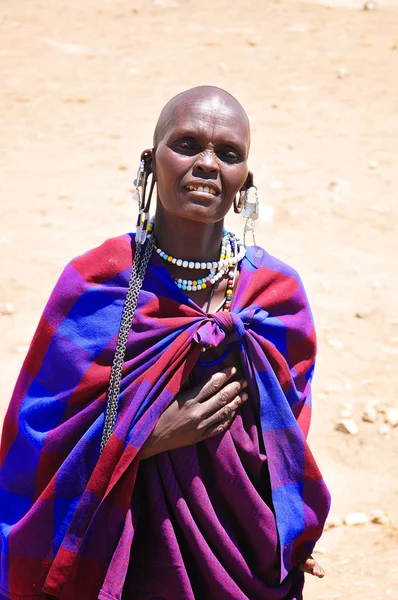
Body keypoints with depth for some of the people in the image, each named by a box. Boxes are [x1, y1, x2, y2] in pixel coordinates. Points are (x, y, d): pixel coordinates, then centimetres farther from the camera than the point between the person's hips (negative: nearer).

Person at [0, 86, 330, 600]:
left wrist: (290, 538, 6)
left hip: (243, 555, 3)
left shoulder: (278, 295, -5)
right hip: (125, 555, -2)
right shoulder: (94, 286, -14)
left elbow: (287, 440, 8)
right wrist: (148, 436, -23)